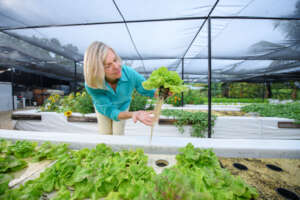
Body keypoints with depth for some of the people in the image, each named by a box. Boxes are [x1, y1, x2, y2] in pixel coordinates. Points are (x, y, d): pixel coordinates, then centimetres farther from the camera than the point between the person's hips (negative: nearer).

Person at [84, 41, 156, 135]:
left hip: (122, 106, 0)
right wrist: (132, 114, -58)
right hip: (104, 109, 0)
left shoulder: (130, 73, -39)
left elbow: (149, 90, -24)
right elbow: (110, 111, -37)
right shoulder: (91, 85, -40)